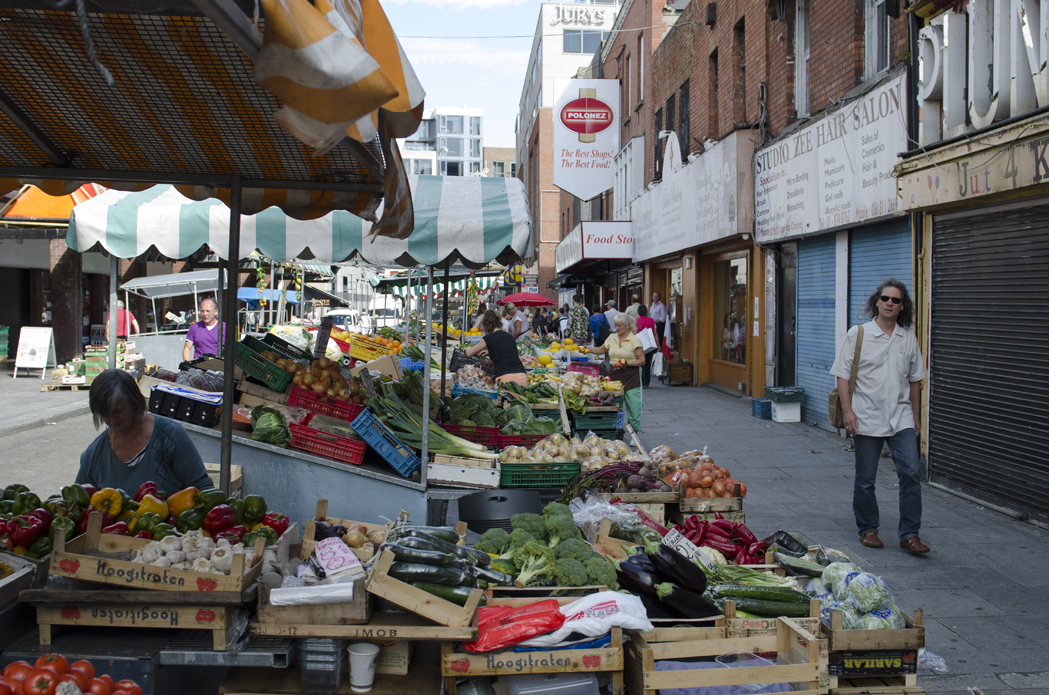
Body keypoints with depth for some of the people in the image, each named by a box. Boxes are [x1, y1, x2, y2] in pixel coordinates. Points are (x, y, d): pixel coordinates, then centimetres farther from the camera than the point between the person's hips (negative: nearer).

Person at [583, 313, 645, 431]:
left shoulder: (635, 340, -5)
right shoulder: (612, 338, 11)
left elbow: (642, 360, -7)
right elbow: (601, 350, 25)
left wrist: (626, 363, -19)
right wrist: (588, 350, 10)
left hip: (631, 376, -4)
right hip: (614, 375, 5)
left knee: (633, 406, -4)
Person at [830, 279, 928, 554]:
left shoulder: (908, 338, 10)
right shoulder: (858, 334, -1)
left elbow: (915, 379, 17)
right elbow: (843, 375, -3)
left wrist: (916, 415, 15)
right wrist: (848, 410, -11)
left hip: (901, 418, 3)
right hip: (867, 418, -2)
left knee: (910, 472, -6)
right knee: (865, 479, 5)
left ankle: (909, 534, 1)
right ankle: (868, 529, 21)